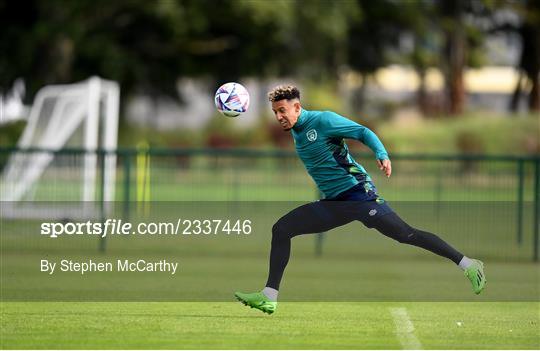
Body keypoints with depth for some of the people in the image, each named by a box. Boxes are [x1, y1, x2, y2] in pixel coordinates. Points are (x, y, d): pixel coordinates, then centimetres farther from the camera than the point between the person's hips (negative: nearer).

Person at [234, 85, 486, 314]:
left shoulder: (322, 120, -9)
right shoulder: (296, 132, 13)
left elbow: (363, 132, -12)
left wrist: (382, 156, -27)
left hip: (357, 192, -8)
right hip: (333, 204, 8)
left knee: (405, 234, -13)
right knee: (281, 229, -1)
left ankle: (468, 265, -5)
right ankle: (269, 297, -4)